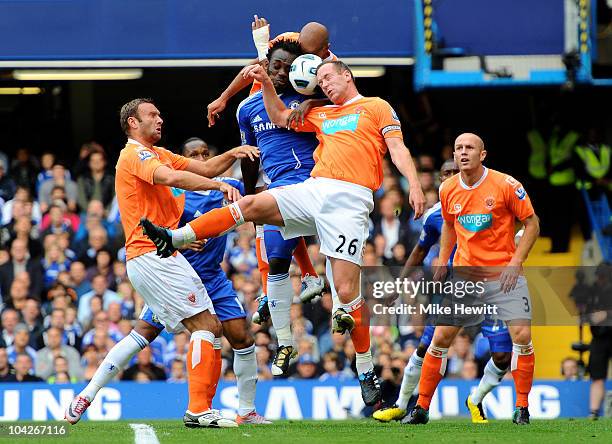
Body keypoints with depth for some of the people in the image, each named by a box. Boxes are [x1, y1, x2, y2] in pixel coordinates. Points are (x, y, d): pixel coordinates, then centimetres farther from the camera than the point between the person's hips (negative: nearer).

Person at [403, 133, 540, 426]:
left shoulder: (506, 185, -10)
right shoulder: (448, 190, 2)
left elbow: (532, 223, -3)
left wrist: (515, 262, -13)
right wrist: (442, 262, 11)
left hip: (503, 275, -3)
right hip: (463, 276, 3)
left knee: (522, 336, -15)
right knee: (441, 337, 0)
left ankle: (522, 408, 1)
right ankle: (421, 409, 9)